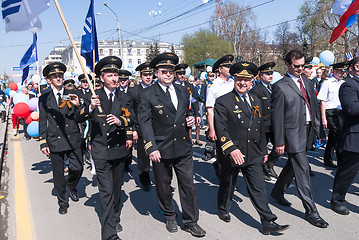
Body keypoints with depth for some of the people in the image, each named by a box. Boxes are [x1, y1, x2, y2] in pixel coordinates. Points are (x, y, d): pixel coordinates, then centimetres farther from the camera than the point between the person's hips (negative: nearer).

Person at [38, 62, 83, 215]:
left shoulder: (71, 95, 6)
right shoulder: (44, 99, 6)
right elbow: (42, 122, 6)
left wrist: (77, 105, -16)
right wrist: (43, 143, 1)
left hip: (73, 138, 0)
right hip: (55, 141, 0)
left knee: (78, 168, -5)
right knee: (58, 173, 7)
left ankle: (72, 186, 28)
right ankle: (62, 201, 26)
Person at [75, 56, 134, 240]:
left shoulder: (124, 98, 5)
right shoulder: (94, 96, 0)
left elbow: (130, 118, -10)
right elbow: (78, 118, -8)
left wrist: (120, 121, -32)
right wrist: (90, 107, -27)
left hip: (119, 149, 3)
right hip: (101, 150, -3)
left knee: (116, 189, 17)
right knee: (106, 191, -7)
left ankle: (114, 219, 38)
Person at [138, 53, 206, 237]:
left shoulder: (183, 92, 9)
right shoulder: (148, 94, -5)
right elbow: (144, 122, -9)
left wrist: (191, 119, -2)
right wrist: (151, 148, -17)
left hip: (183, 147, 3)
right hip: (161, 149, -3)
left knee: (188, 185, 6)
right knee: (163, 187, 13)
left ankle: (190, 222, 21)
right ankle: (170, 217, 34)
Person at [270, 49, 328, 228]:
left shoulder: (308, 83, 12)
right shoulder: (280, 87, -10)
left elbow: (314, 107, 18)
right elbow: (277, 116, -11)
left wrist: (317, 129, 13)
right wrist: (279, 142, -12)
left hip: (307, 132, 7)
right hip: (293, 134, -7)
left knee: (293, 165, 20)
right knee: (303, 172, -4)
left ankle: (278, 192, 41)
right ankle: (311, 212, 6)